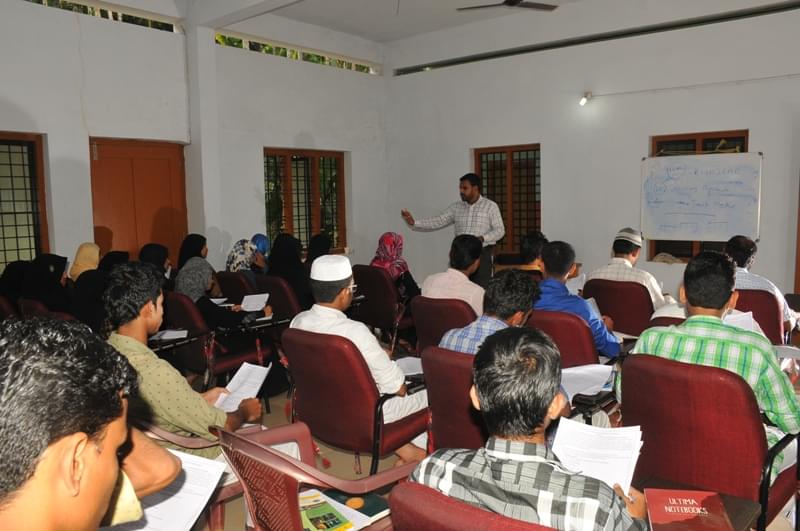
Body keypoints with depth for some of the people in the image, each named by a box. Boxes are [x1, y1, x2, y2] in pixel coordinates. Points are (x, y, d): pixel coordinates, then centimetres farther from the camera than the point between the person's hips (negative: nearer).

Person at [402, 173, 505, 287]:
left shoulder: (490, 206, -2)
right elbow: (437, 221, 3)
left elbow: (500, 230, -4)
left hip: (482, 254, -4)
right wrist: (414, 223, -10)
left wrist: (482, 238, -22)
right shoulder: (456, 207, 8)